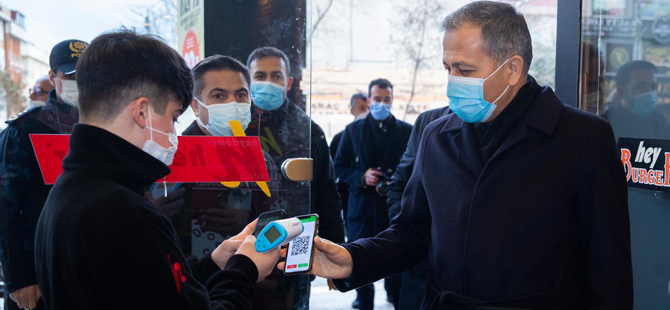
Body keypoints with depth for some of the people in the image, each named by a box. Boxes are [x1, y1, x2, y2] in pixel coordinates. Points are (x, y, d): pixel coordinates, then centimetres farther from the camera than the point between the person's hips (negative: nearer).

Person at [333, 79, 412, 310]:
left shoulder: (406, 131, 3)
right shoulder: (353, 130, 7)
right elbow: (340, 167, 7)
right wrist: (361, 178, -11)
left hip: (395, 208, -1)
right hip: (362, 207, 1)